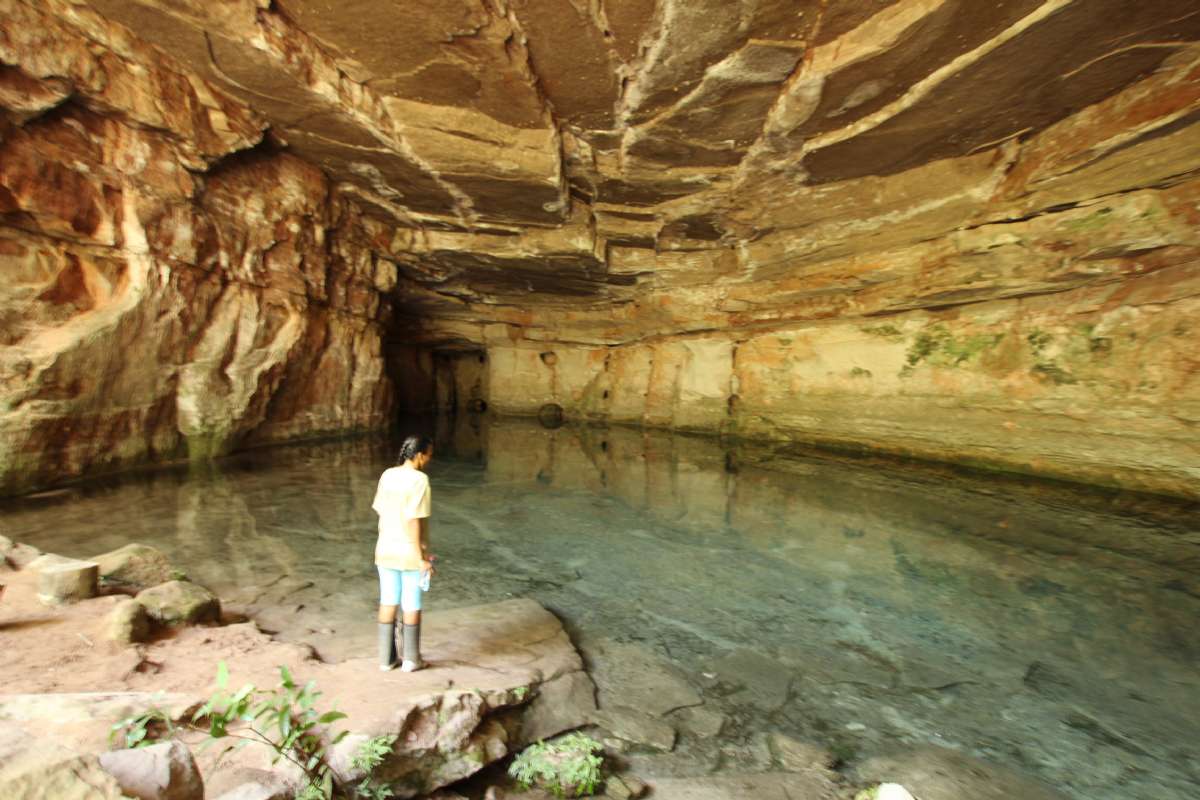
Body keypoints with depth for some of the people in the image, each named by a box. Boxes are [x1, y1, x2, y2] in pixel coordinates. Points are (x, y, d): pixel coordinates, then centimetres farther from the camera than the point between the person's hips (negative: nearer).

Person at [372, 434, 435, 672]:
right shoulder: (419, 480, -21)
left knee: (388, 602, 15)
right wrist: (421, 557, -17)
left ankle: (386, 658, 24)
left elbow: (381, 514, 6)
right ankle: (410, 658, 20)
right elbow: (412, 521, -23)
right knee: (412, 605, 9)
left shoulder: (387, 475, 0)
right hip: (411, 553, -6)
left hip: (386, 550, 6)